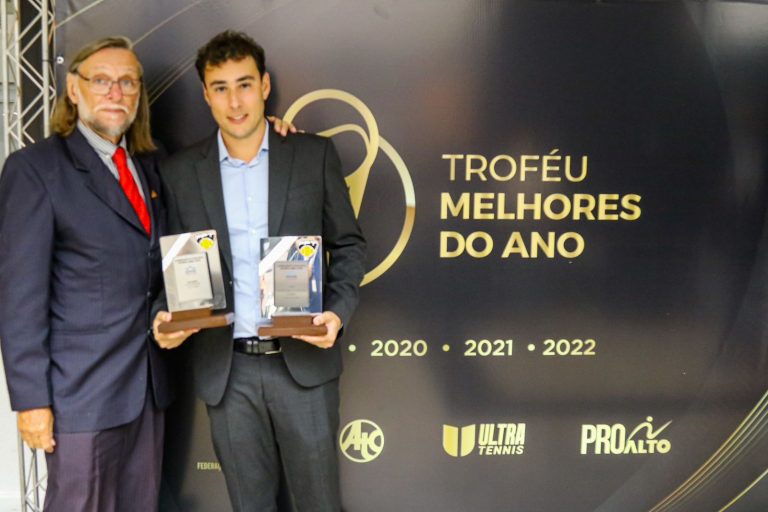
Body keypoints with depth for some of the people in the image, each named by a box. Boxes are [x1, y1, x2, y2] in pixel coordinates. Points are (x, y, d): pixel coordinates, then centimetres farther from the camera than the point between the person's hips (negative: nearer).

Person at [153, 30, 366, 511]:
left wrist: (339, 311, -11)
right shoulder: (180, 171, 5)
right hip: (226, 368, 2)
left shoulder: (315, 154, 1)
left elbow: (349, 244, 4)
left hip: (304, 360, -1)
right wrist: (167, 318, -9)